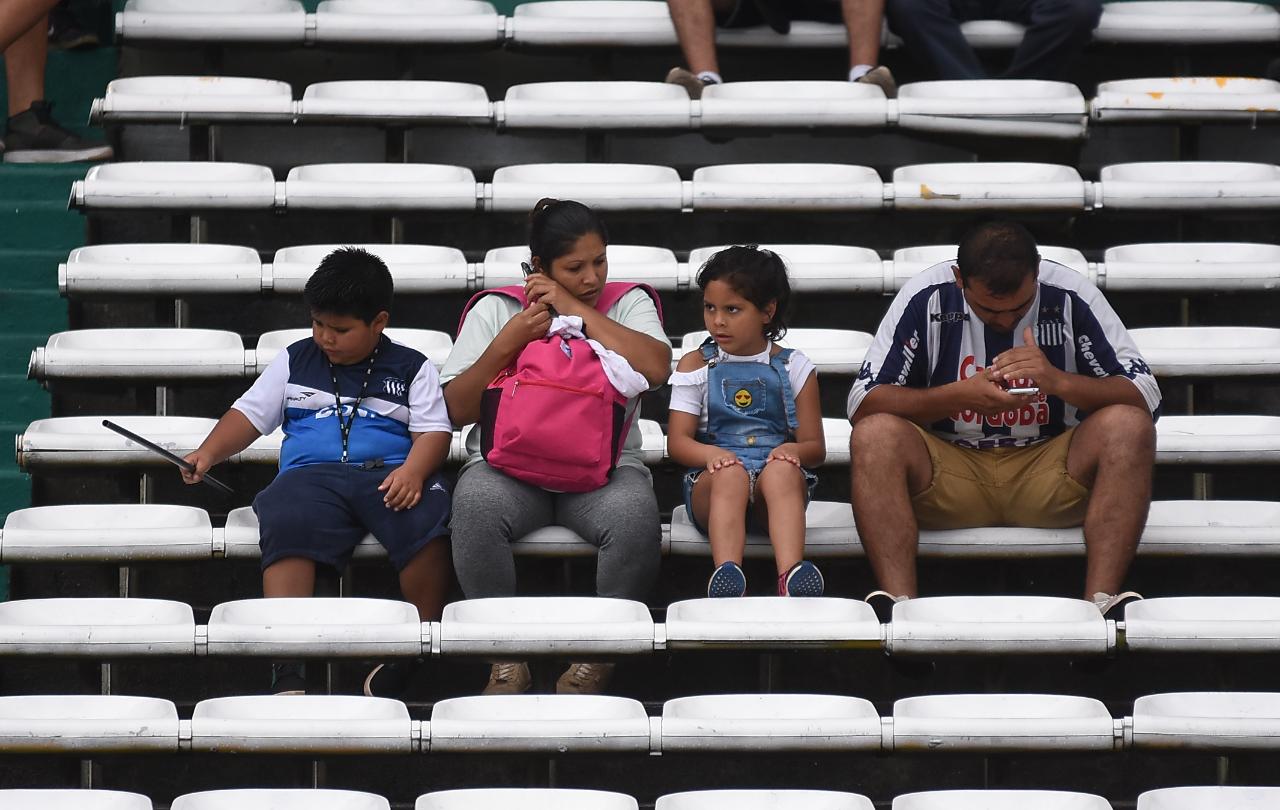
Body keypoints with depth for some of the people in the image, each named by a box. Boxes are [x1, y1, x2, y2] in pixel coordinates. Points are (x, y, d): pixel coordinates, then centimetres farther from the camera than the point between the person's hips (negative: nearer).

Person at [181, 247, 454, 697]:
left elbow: (434, 431, 5)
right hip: (311, 474, 1)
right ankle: (287, 667, -42)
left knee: (427, 517, -36)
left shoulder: (412, 369, 16)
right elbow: (250, 415, 21)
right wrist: (207, 454, 3)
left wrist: (412, 472, -16)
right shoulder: (295, 362, 22)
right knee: (286, 522, -35)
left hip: (389, 475, -1)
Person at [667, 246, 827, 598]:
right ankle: (727, 573, -60)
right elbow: (677, 442, 4)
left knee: (783, 470, -37)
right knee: (731, 473, -37)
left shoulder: (792, 367, 12)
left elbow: (815, 447, 8)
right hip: (712, 479, 0)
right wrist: (712, 454, -20)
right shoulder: (696, 365, 13)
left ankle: (791, 574, -60)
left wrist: (793, 451, -17)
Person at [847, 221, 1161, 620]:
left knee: (1129, 426, -27)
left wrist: (1058, 381, -26)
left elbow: (1146, 398, -10)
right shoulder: (927, 298, -8)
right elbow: (862, 403, -9)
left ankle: (1102, 599, -37)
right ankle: (897, 603, -39)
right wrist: (958, 394, -22)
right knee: (874, 434, -28)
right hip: (949, 470, 0)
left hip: (1049, 470, 0)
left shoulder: (1070, 297, -8)